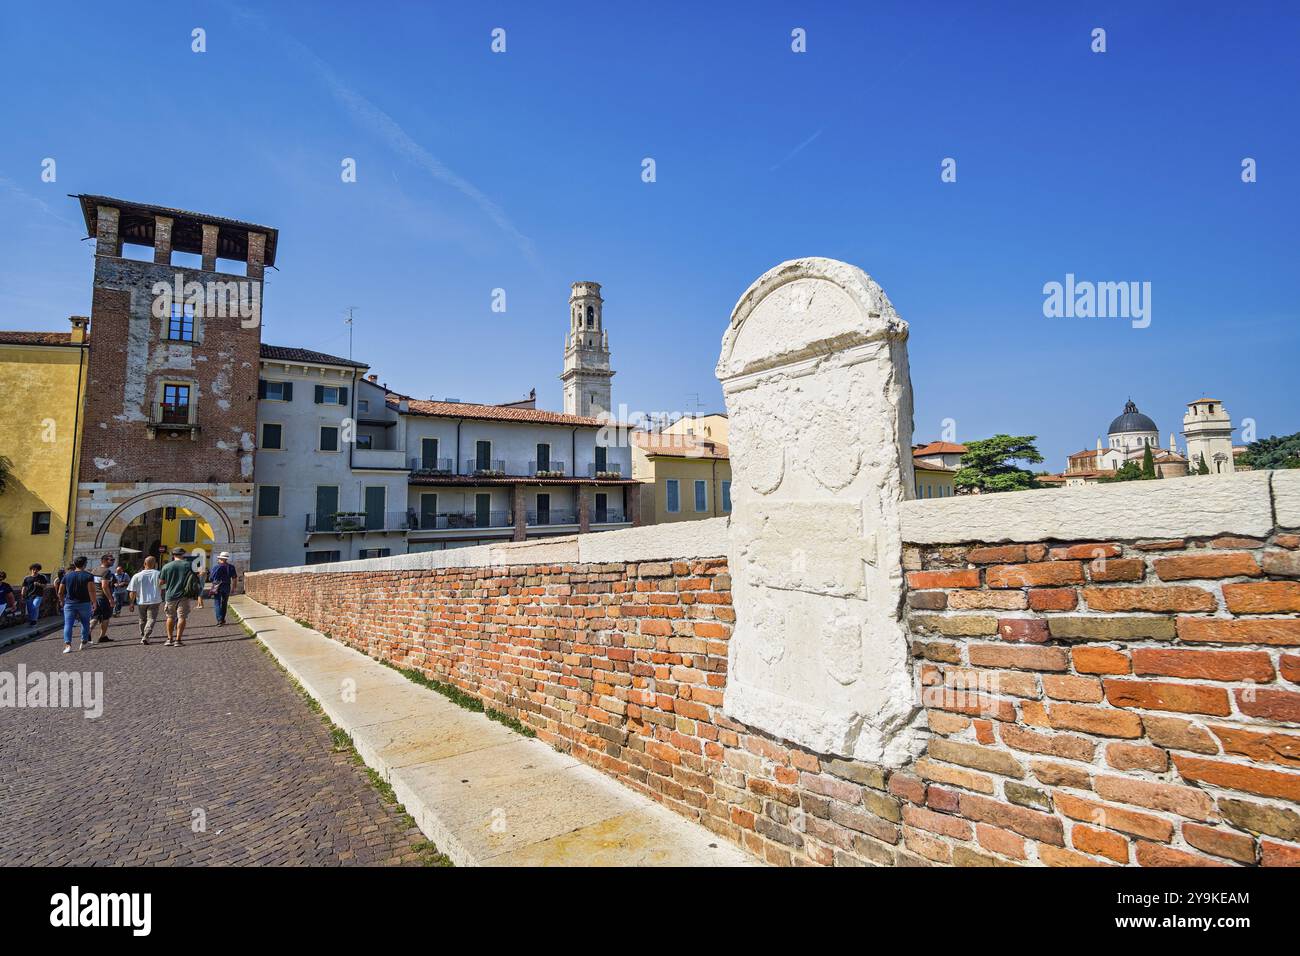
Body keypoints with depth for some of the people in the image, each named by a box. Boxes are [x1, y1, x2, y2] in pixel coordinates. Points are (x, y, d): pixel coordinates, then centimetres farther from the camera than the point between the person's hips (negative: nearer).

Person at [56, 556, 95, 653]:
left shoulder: (67, 576, 5)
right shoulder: (88, 576, -6)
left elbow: (60, 592, 8)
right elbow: (91, 591, -16)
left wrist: (63, 602, 23)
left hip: (69, 604, 2)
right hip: (84, 604, -2)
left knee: (68, 624, -1)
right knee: (85, 624, 13)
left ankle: (67, 644, -15)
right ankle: (83, 643, 17)